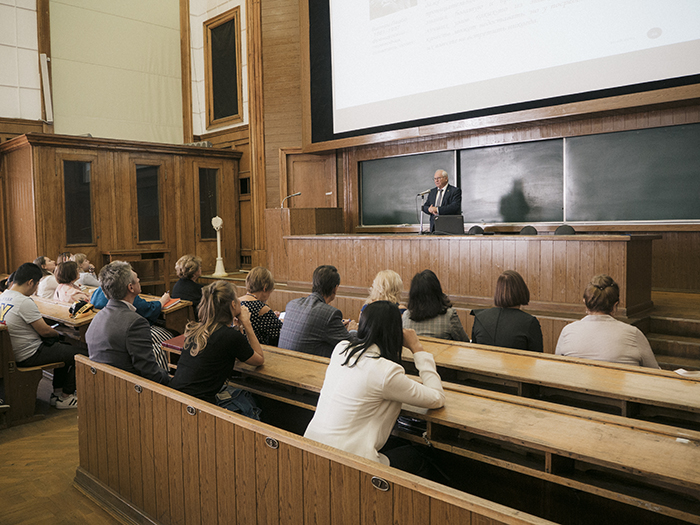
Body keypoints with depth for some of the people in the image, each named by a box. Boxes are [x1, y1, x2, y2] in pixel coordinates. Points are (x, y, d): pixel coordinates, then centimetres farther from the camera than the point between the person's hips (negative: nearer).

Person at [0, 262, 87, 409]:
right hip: (29, 356, -10)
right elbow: (44, 331, -20)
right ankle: (65, 397, 9)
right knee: (80, 354, -5)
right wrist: (57, 334, -1)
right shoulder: (25, 302, -27)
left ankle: (57, 393, 28)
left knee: (65, 348, 26)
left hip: (13, 352, 10)